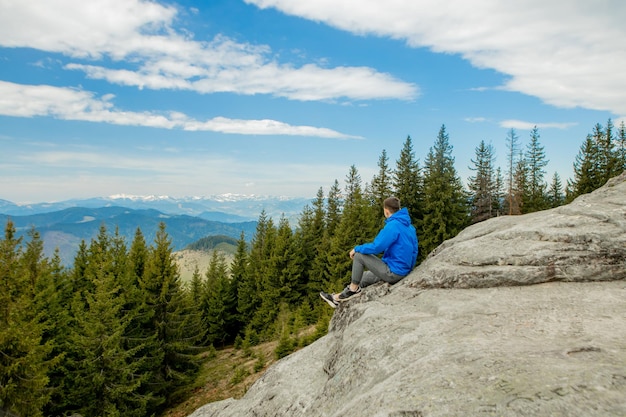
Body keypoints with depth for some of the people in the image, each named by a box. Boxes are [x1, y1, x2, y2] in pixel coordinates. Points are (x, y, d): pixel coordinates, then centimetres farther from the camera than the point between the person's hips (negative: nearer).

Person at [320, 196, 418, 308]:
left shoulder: (393, 225, -18)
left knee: (359, 255, -4)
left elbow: (376, 247, -21)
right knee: (362, 277, 20)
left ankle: (353, 290, 7)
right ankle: (339, 298, 25)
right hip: (403, 272, 9)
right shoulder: (409, 226, 10)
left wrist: (357, 249, -5)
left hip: (393, 273, -9)